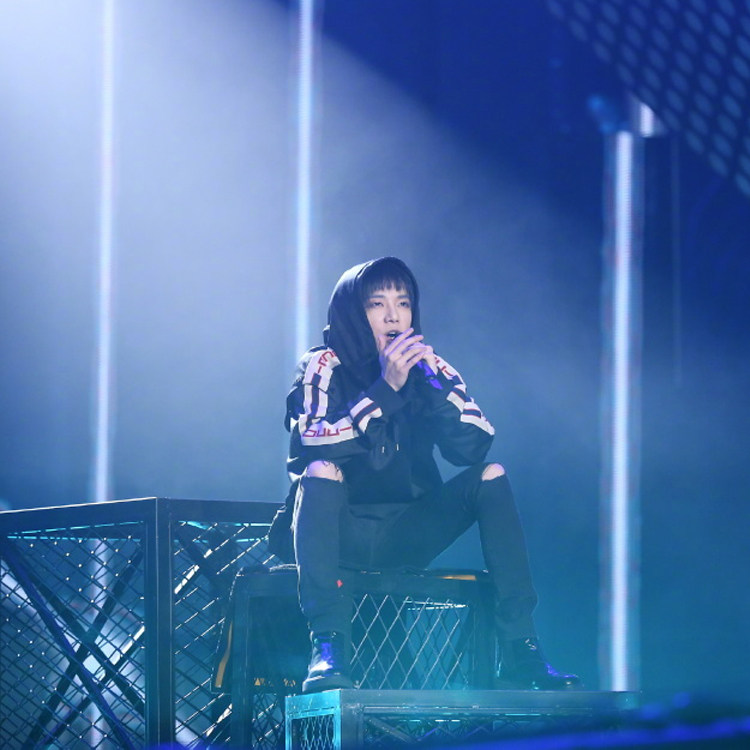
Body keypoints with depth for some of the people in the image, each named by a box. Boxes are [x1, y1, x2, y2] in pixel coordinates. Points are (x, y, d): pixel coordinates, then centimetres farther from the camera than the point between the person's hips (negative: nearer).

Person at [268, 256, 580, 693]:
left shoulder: (430, 368, 5)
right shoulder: (324, 368, -6)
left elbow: (474, 447, -9)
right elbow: (316, 447, -24)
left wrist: (432, 381, -20)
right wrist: (385, 388, -25)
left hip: (403, 539, 4)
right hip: (338, 535, -4)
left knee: (492, 476, -12)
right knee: (321, 472, -32)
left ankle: (520, 649, -21)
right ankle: (328, 646, -44)